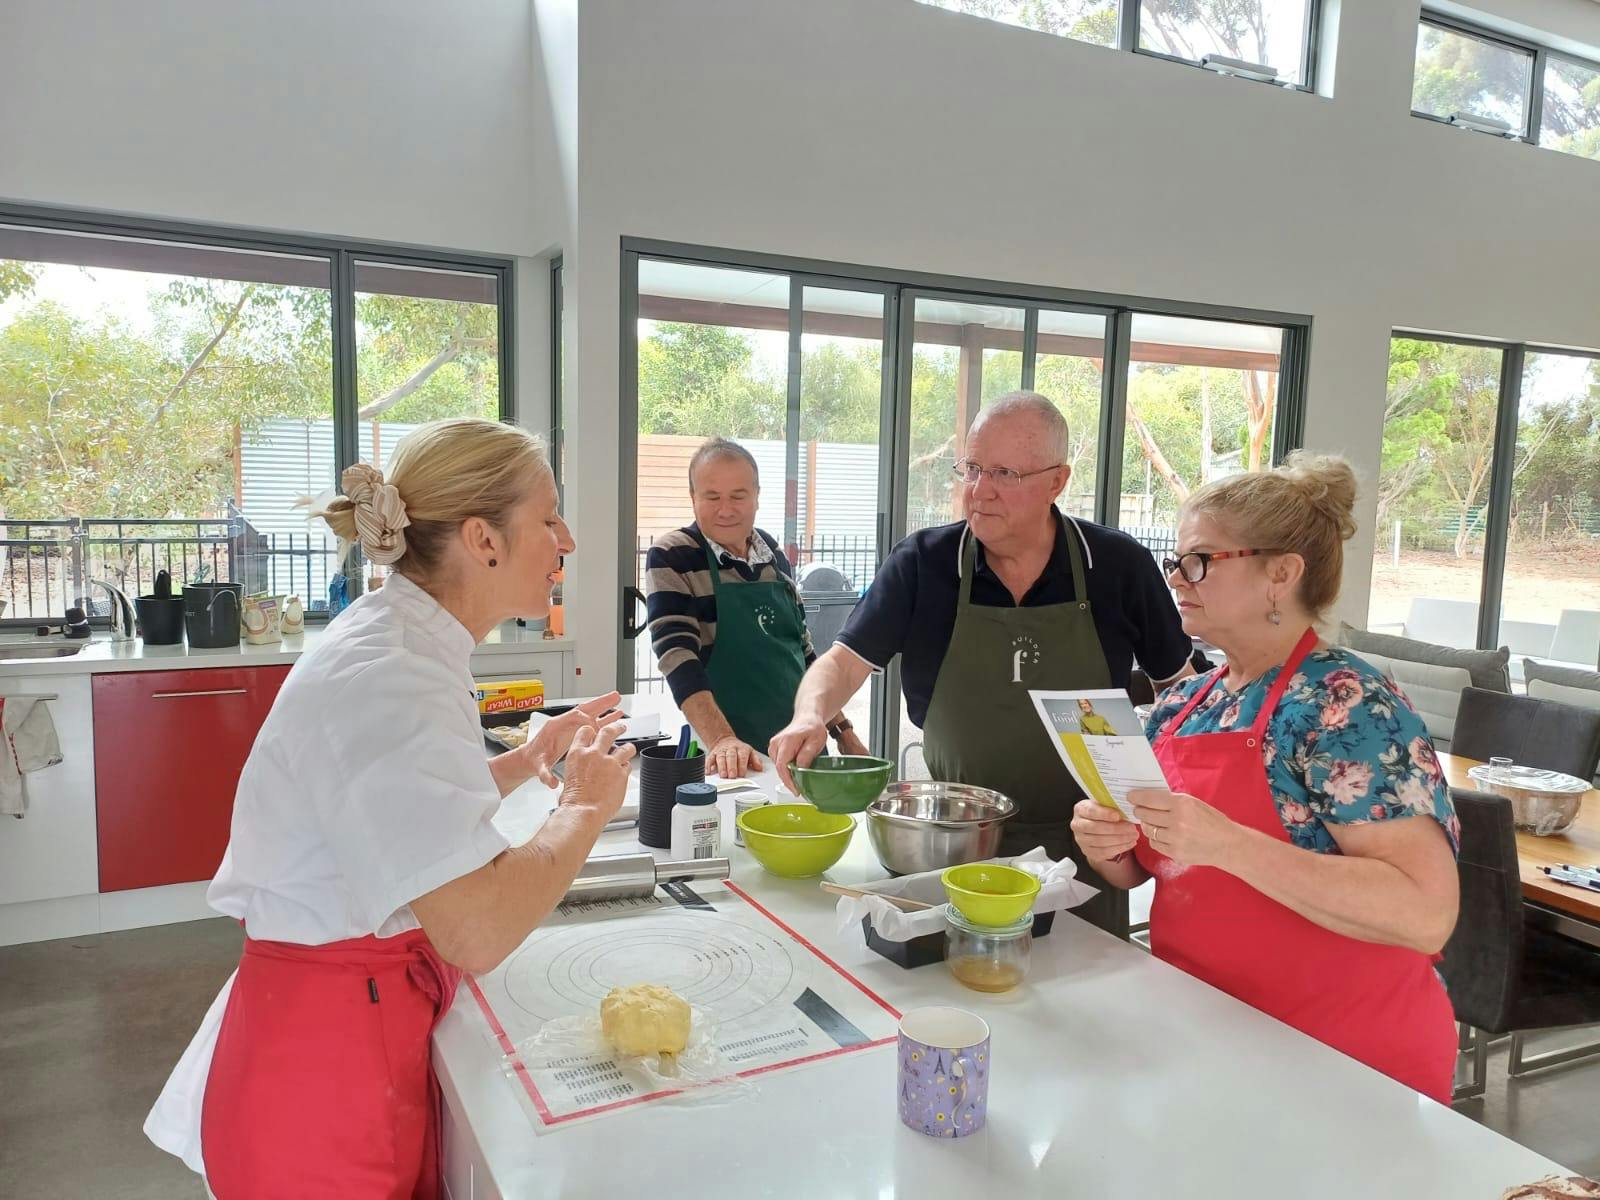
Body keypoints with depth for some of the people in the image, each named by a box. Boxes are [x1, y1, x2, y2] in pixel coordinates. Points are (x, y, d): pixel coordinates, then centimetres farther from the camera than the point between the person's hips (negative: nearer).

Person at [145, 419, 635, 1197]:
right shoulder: (386, 680, -27)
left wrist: (525, 762, 8)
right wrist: (585, 809, -19)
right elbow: (478, 932, -34)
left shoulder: (397, 640, 4)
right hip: (326, 1063, -9)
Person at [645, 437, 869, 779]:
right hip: (729, 762, -5)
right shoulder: (670, 558, -10)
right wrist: (722, 740, -33)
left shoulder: (772, 552, 7)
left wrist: (843, 730, 12)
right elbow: (678, 658, -20)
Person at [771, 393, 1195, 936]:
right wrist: (811, 714, -29)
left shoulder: (1120, 565, -6)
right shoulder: (921, 564, -8)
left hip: (1086, 845, 0)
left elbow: (1179, 684, 5)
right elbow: (845, 660, -9)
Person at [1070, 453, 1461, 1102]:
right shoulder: (1182, 703, 4)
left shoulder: (1345, 704, -16)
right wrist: (1106, 843, -9)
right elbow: (1141, 867, 13)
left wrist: (1224, 842, -31)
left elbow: (1427, 912, -25)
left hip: (1341, 1062, -5)